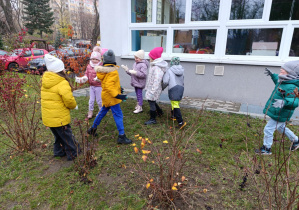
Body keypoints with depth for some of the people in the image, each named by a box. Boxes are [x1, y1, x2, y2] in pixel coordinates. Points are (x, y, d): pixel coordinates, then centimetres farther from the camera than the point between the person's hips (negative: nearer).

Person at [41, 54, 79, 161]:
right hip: (59, 118, -8)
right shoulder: (62, 84, -22)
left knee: (58, 135, 26)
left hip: (47, 117, 8)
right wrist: (73, 106, -2)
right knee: (67, 136, 10)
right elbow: (69, 100, -25)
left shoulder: (45, 82, 5)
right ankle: (73, 154, 25)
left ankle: (59, 152, 41)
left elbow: (51, 98, 10)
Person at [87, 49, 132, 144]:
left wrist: (117, 88, 20)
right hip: (111, 97, -9)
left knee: (103, 111, 23)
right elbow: (108, 86, -30)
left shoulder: (103, 69, 4)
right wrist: (117, 95, -34)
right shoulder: (113, 71, -22)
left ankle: (93, 128, 35)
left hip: (106, 95, 9)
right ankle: (121, 136, 0)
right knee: (118, 115, -3)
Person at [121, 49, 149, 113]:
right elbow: (132, 73, 16)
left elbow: (143, 74, -25)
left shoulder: (143, 65, -16)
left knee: (139, 95, -1)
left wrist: (135, 72, -28)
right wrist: (127, 70, 2)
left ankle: (140, 108, 9)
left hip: (140, 83, -8)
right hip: (135, 82, 8)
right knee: (137, 94, 17)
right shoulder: (135, 64, 9)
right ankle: (138, 105, 31)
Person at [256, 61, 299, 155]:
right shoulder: (283, 82, 1)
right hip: (278, 112, 10)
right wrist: (272, 75, 26)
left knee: (268, 129, -1)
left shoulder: (290, 88, -29)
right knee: (281, 127, 30)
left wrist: (284, 102, -55)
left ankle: (266, 149, 15)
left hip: (280, 115, -10)